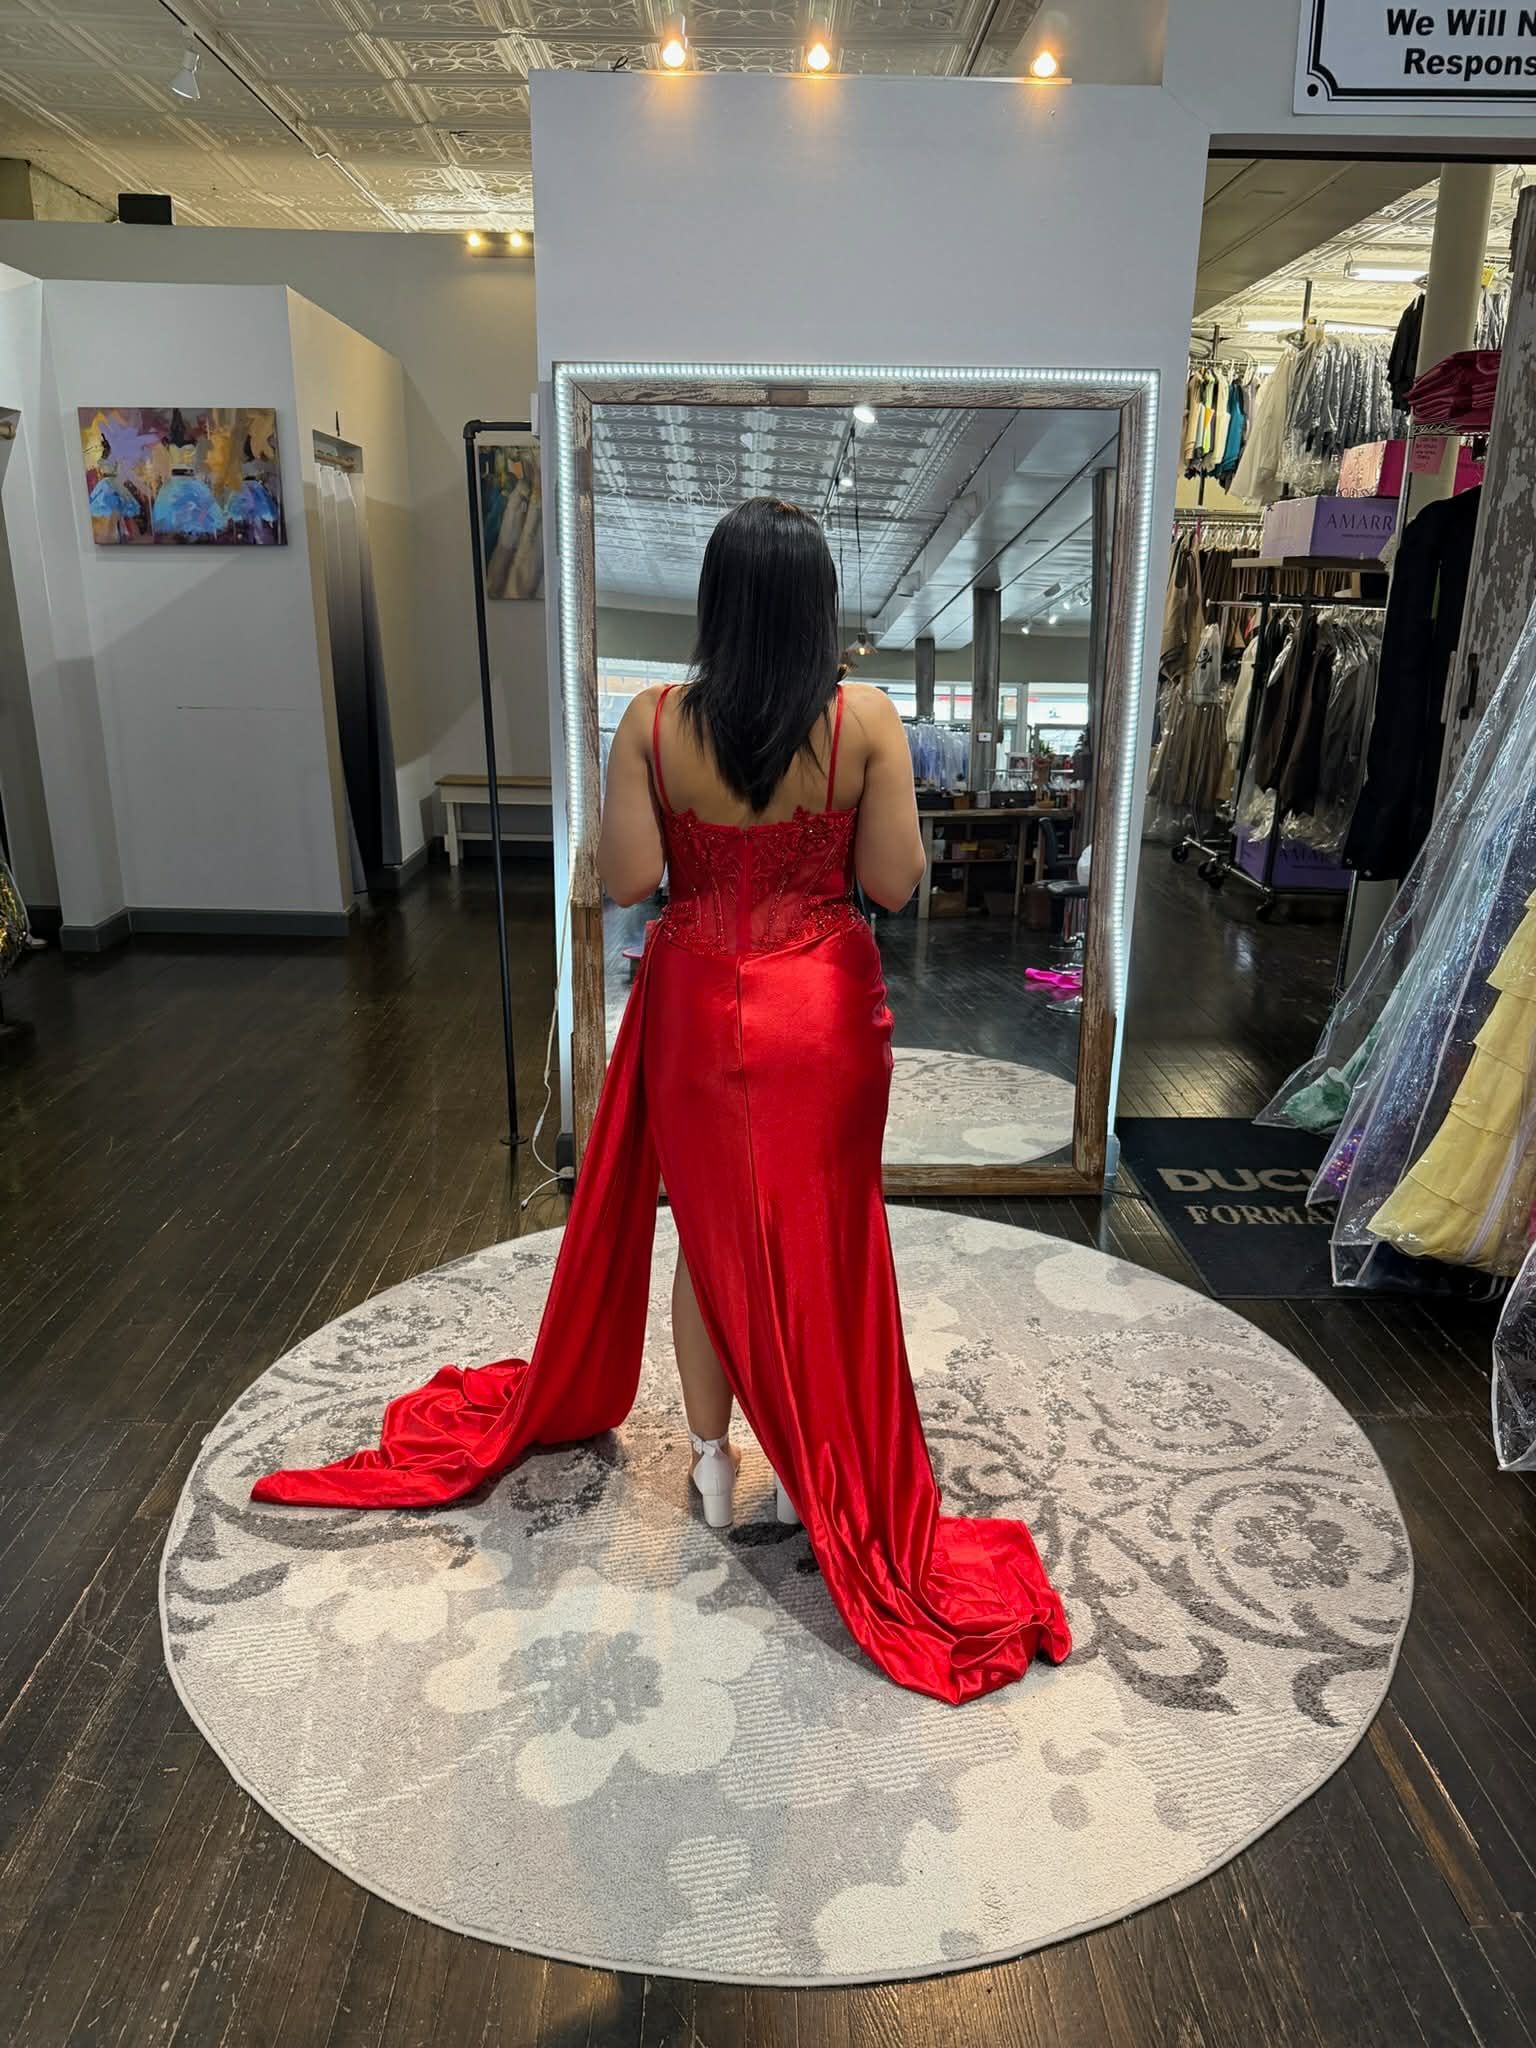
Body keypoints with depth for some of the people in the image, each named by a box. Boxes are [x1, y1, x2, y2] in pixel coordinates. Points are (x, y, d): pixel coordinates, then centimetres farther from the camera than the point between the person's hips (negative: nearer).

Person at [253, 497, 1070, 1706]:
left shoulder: (655, 722, -9)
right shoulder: (866, 718, -11)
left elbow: (627, 879, -9)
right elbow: (895, 883, -10)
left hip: (697, 1008, 1)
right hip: (824, 1013, -1)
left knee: (709, 1232, 18)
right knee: (820, 1242, 14)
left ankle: (714, 1462, 33)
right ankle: (819, 1479, 28)